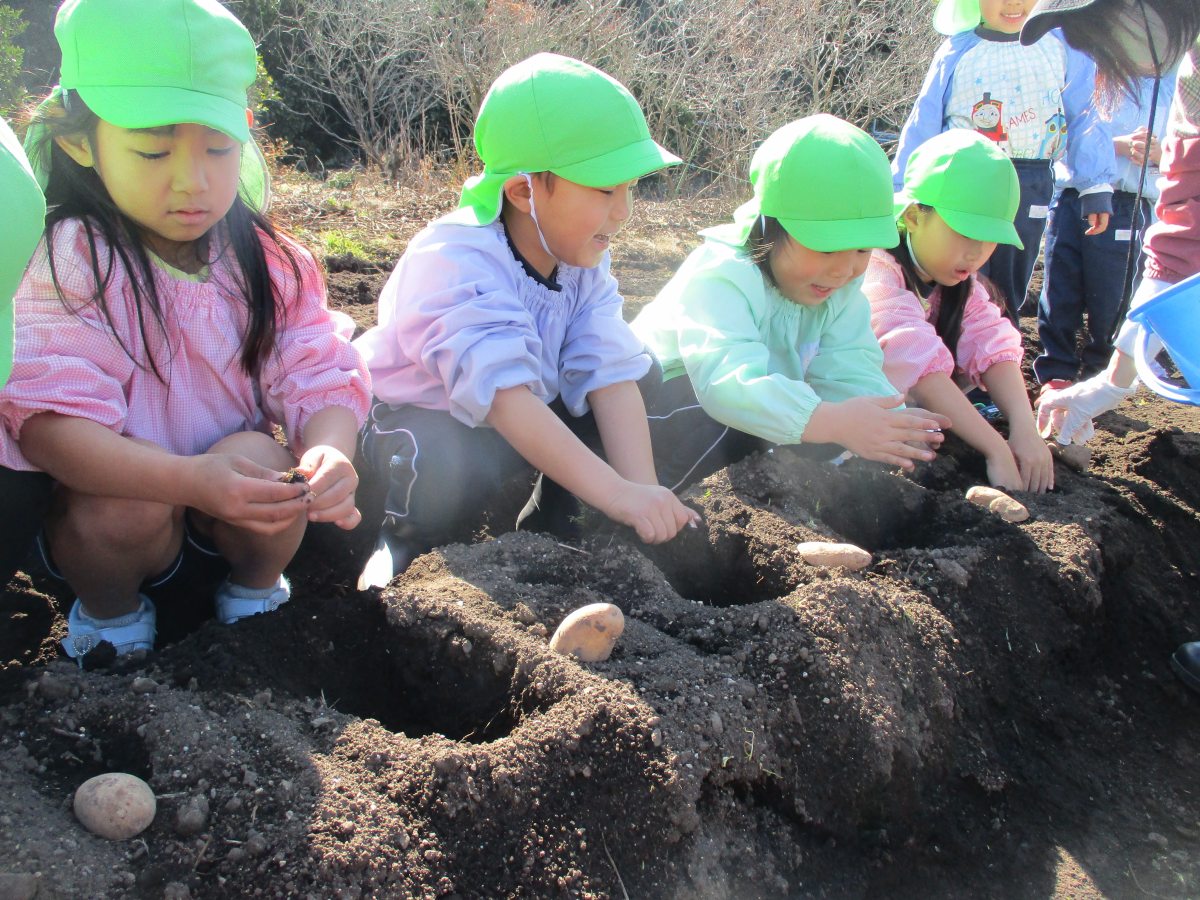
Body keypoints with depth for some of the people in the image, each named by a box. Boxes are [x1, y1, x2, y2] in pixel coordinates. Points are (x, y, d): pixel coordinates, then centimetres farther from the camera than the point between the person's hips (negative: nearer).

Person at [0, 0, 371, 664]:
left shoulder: (265, 262, -4)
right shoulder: (61, 261, -16)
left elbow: (320, 381, -12)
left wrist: (329, 454, -37)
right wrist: (193, 479, -44)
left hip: (241, 510, 2)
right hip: (104, 506, -2)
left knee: (258, 456, -28)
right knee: (123, 508, -32)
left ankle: (257, 588, 4)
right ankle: (109, 612, 2)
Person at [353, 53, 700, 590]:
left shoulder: (584, 261, -9)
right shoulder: (456, 262, -32)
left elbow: (611, 373, -20)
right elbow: (504, 393, -44)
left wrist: (644, 488, -34)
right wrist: (617, 494, -51)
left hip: (525, 417, 7)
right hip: (417, 415, -7)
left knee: (621, 414, -14)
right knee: (448, 473, -39)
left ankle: (547, 534, 8)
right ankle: (404, 549, -5)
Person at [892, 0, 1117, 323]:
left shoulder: (1061, 47, 3)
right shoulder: (957, 52, 2)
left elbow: (1082, 119, 5)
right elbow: (923, 124, 4)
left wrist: (1097, 186, 0)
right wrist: (899, 193, 3)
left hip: (1028, 190, 1)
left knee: (1008, 294, 8)